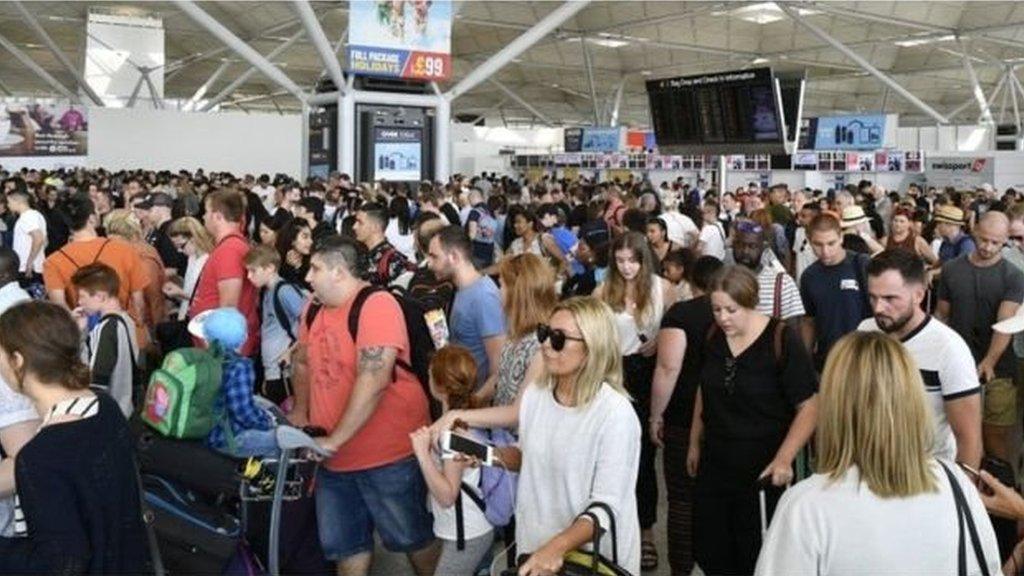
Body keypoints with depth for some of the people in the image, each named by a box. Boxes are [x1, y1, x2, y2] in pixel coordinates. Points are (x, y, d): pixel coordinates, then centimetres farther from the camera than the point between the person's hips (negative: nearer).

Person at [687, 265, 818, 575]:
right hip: (714, 467, 5)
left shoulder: (783, 340, -15)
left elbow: (809, 406, -15)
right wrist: (695, 442, 17)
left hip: (763, 473, -5)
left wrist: (783, 459, -22)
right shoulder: (713, 337, 2)